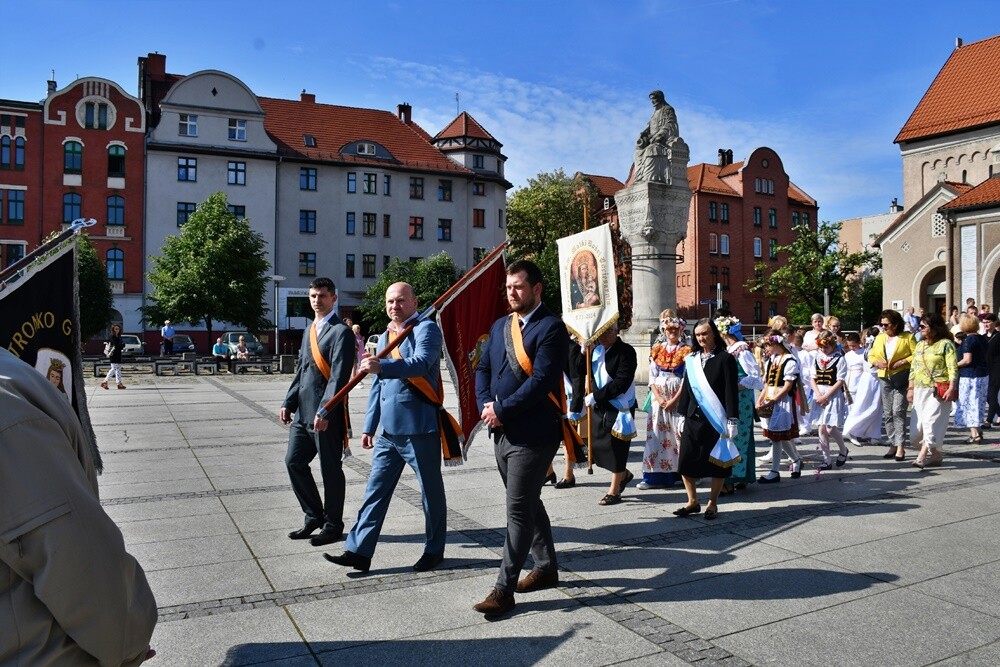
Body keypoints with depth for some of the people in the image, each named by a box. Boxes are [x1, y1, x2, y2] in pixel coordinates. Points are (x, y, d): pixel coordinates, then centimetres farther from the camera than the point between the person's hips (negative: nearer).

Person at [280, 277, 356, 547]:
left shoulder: (340, 332, -9)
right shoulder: (309, 331, 17)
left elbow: (339, 376, -17)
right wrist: (289, 403, 11)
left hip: (327, 414, -8)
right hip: (303, 412, 8)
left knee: (330, 470, 2)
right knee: (294, 462, 11)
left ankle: (332, 526, 16)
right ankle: (314, 516, 25)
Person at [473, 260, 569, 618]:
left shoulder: (551, 328, -11)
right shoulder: (500, 326, 13)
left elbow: (541, 380, -20)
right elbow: (483, 369, 12)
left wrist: (501, 410, -17)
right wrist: (486, 406, -6)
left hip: (532, 434, -8)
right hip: (502, 432, 8)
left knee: (519, 510, -3)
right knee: (528, 504, 20)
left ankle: (504, 588, 6)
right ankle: (546, 567, 36)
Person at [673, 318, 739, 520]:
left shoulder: (725, 359, -5)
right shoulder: (692, 359, 9)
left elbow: (731, 391, -8)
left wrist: (732, 420, -13)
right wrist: (682, 416, 11)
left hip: (716, 420, -4)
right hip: (693, 418, 4)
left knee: (717, 462, 5)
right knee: (686, 460, 2)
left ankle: (712, 503, 19)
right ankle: (693, 501, 17)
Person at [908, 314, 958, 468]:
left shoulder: (945, 344, -3)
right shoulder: (920, 345, 17)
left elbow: (953, 368, -9)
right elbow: (913, 368, 18)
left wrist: (951, 388, -18)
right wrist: (910, 388, 14)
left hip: (937, 390, -7)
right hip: (920, 390, 7)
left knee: (931, 422, -12)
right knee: (920, 424, 5)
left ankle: (922, 457, -17)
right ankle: (935, 455, 16)